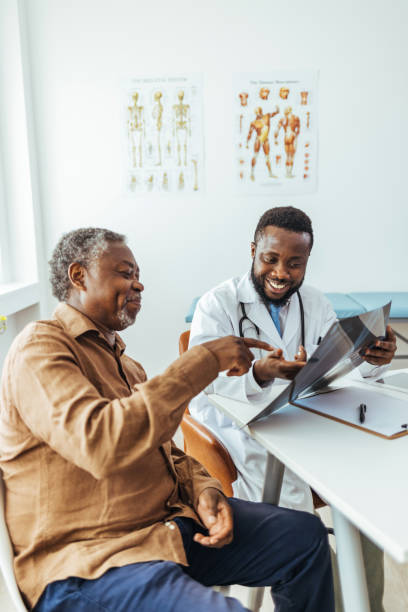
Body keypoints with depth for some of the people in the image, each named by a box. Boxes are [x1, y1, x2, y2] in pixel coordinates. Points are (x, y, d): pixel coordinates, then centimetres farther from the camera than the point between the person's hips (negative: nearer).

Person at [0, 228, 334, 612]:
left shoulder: (120, 358, 16)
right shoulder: (39, 347, -13)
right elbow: (102, 443, -30)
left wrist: (202, 490, -3)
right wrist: (206, 359, -25)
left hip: (169, 522, 8)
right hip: (89, 564, -7)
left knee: (306, 536, 1)